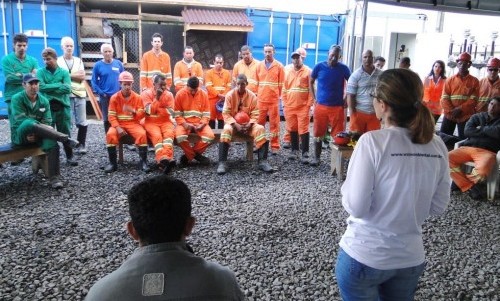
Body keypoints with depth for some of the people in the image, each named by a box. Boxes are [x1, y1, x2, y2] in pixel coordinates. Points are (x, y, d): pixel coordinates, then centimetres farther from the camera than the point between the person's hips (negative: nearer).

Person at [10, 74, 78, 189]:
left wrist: (37, 133, -18)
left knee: (52, 143, -30)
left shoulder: (44, 101, 4)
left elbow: (47, 122, -1)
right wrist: (40, 126, -26)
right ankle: (65, 139, -37)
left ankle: (55, 178, -28)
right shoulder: (17, 99, -6)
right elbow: (20, 120, -18)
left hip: (37, 135, 3)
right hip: (20, 135, -3)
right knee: (29, 123, -38)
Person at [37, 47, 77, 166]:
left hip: (63, 107, 0)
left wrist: (49, 88, -9)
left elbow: (67, 88, -9)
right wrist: (59, 85, -11)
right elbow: (41, 87, -11)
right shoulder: (40, 72, 5)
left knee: (65, 133, 6)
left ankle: (70, 156, 14)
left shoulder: (64, 72, 4)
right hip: (46, 107, 0)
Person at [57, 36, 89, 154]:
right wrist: (75, 75, -6)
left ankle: (81, 144, 11)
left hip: (80, 95, 3)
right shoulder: (58, 61, 4)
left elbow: (83, 77, 2)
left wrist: (67, 75, -6)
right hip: (65, 95, -3)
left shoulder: (79, 61, 16)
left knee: (82, 122, 1)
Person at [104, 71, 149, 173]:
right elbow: (112, 116, -4)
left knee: (142, 134, -31)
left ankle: (143, 161, -17)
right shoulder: (114, 98, 0)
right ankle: (112, 163, -16)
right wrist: (118, 128, -19)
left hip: (133, 123, 0)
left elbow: (142, 115, -2)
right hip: (119, 124, 0)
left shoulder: (137, 97, 1)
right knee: (110, 135, -30)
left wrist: (133, 111, -23)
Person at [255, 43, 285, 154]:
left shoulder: (279, 66, -1)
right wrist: (258, 95, 11)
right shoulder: (259, 66, 8)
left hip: (274, 100, -3)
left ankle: (274, 146, 8)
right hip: (261, 100, 3)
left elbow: (281, 84, 2)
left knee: (274, 124, 2)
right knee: (259, 123, 7)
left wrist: (277, 95, 5)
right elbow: (256, 83, 13)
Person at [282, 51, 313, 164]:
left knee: (303, 130, -6)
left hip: (303, 107, -4)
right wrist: (284, 104, 9)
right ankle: (294, 150, 22)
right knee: (292, 130, 10)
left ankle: (305, 153, -3)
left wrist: (309, 104, -9)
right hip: (290, 107, 5)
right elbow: (285, 89, 16)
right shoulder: (288, 73, 13)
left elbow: (311, 89, -4)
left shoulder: (308, 71, -1)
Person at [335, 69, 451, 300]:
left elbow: (356, 207, -20)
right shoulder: (437, 146, -6)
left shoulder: (372, 141, -21)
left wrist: (347, 185, -2)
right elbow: (438, 207, 2)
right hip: (412, 259, 5)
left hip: (364, 257, -4)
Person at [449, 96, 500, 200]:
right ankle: (470, 187, -14)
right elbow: (467, 131, 3)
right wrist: (488, 131, 0)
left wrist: (481, 129, 3)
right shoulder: (477, 116, 21)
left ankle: (461, 180, -1)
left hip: (487, 152, -3)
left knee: (482, 171, -36)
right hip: (467, 148, 3)